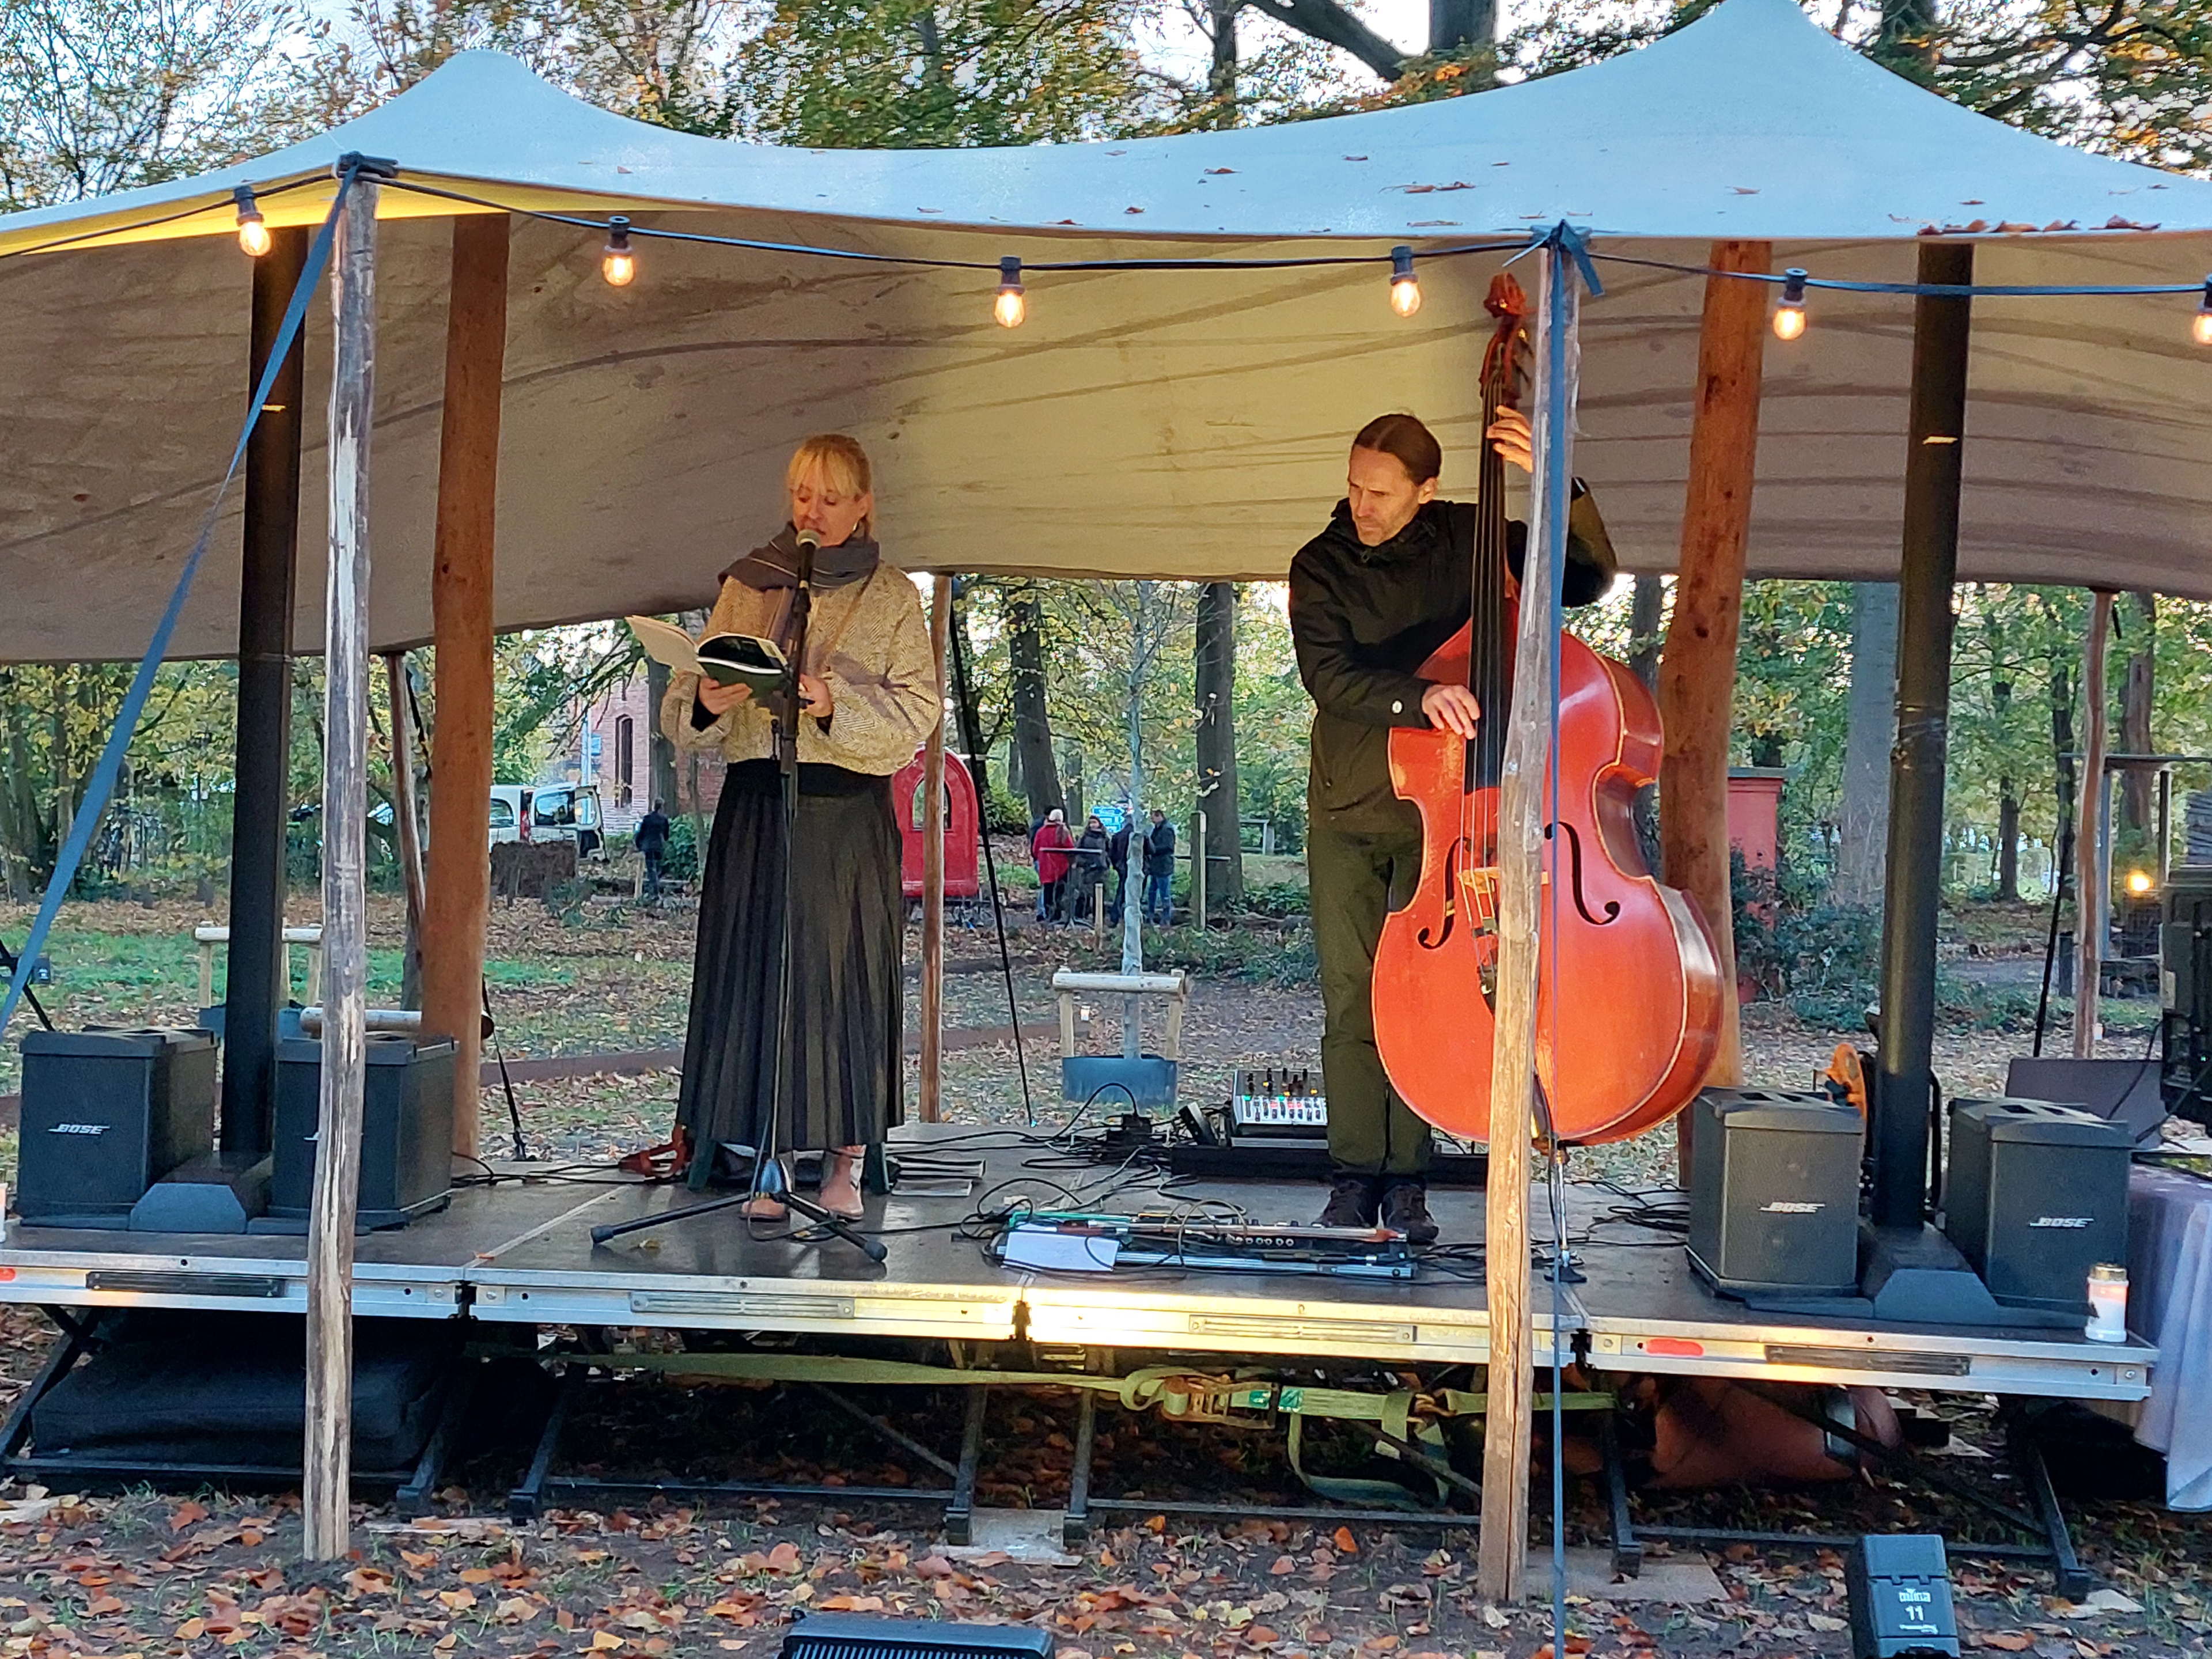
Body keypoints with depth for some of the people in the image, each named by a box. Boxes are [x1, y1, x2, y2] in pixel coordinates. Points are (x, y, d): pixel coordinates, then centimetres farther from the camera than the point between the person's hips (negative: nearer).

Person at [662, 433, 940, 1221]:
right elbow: (682, 707, 10)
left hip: (849, 810, -2)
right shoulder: (746, 585, 14)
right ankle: (766, 1163, 5)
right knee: (754, 977, -2)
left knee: (847, 976, -2)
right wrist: (707, 703, -14)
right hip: (755, 807, 2)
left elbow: (917, 711, -2)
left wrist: (833, 704, -18)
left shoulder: (892, 597, 8)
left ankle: (844, 1167, 8)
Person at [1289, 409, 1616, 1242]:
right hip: (1347, 808, 0)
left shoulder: (1470, 539, -1)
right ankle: (1354, 1177, 9)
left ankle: (1406, 1181, 9)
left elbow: (1589, 578, -5)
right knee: (1351, 997, 1)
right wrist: (1418, 696, -36)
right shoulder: (1322, 566, -3)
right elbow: (1326, 675, -18)